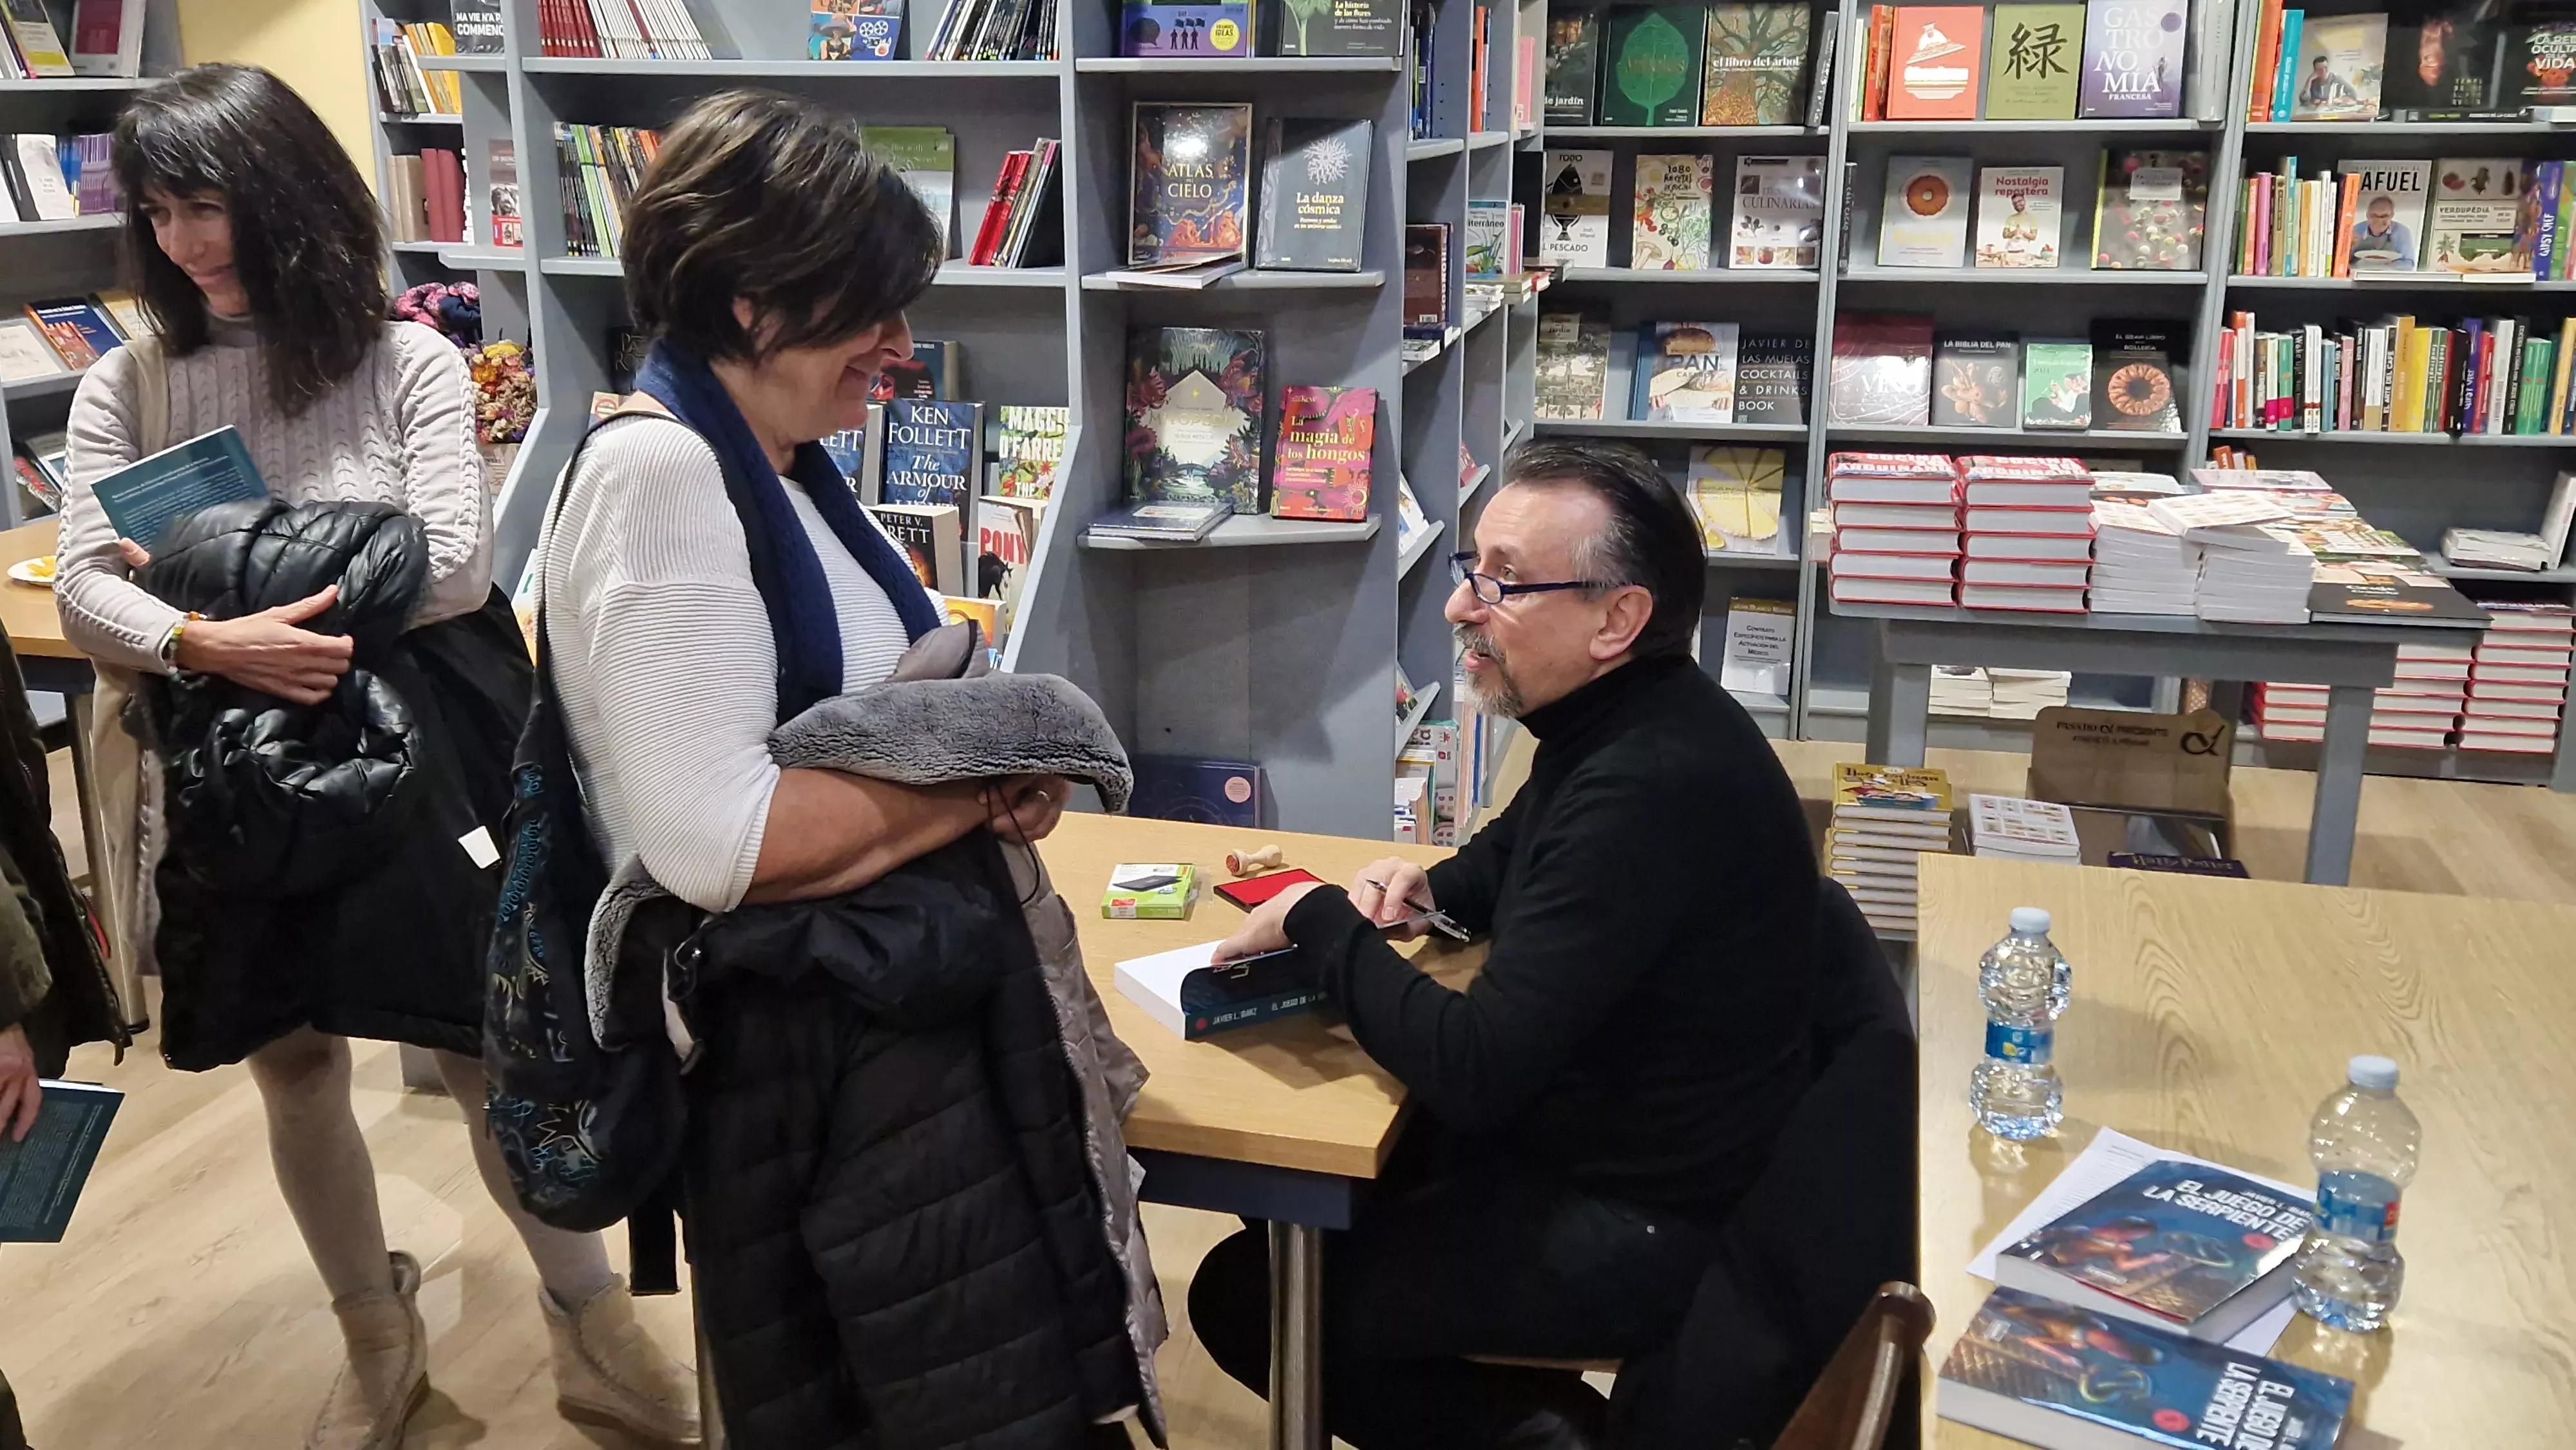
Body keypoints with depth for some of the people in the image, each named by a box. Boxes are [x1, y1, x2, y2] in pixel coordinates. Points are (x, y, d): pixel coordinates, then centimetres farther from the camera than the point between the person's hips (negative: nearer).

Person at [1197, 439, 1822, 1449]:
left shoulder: (1650, 787, -31)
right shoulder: (1622, 722, 1)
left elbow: (1474, 1071, -30)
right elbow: (1516, 853, 22)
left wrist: (1318, 920, -17)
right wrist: (1431, 888, 0)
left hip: (1632, 1230, -10)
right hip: (1601, 1136, 10)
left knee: (1243, 1298, -6)